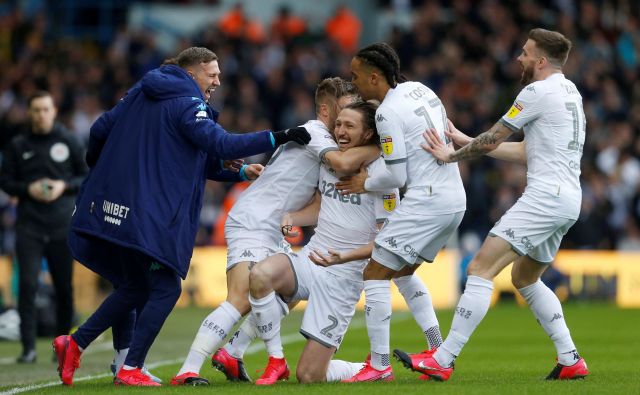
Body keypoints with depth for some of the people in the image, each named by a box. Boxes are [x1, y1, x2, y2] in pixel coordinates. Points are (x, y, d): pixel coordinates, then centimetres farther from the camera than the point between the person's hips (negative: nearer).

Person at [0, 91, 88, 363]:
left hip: (63, 226, 0)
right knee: (28, 285, -11)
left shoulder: (69, 142, 5)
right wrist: (28, 189, -9)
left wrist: (65, 185, -9)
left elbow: (87, 177, 9)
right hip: (29, 226, 0)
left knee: (64, 287, 5)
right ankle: (28, 348, -10)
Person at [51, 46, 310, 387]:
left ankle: (74, 344, 13)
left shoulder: (141, 94, 16)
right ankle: (130, 370, -1)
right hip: (151, 215, -9)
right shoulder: (186, 104, -9)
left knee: (134, 287, 20)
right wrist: (278, 138, -23)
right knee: (165, 289, 2)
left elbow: (100, 129, 19)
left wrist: (99, 168, 37)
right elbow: (220, 144, -21)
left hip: (112, 207, 9)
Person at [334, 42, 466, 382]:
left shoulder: (388, 113, -14)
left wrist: (365, 184, 4)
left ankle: (379, 365, -6)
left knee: (375, 274, -3)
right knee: (404, 272, 24)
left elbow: (397, 177, -14)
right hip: (455, 199, 9)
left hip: (425, 201, -9)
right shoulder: (419, 89, 11)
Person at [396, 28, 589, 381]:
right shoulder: (568, 92, 19)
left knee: (480, 269, -13)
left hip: (545, 196, -10)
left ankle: (443, 360, -18)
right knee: (525, 278, 24)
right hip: (567, 200, 10)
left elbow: (491, 140, -5)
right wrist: (465, 141, 22)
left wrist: (451, 155, 11)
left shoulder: (539, 92, -9)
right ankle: (571, 361, 18)